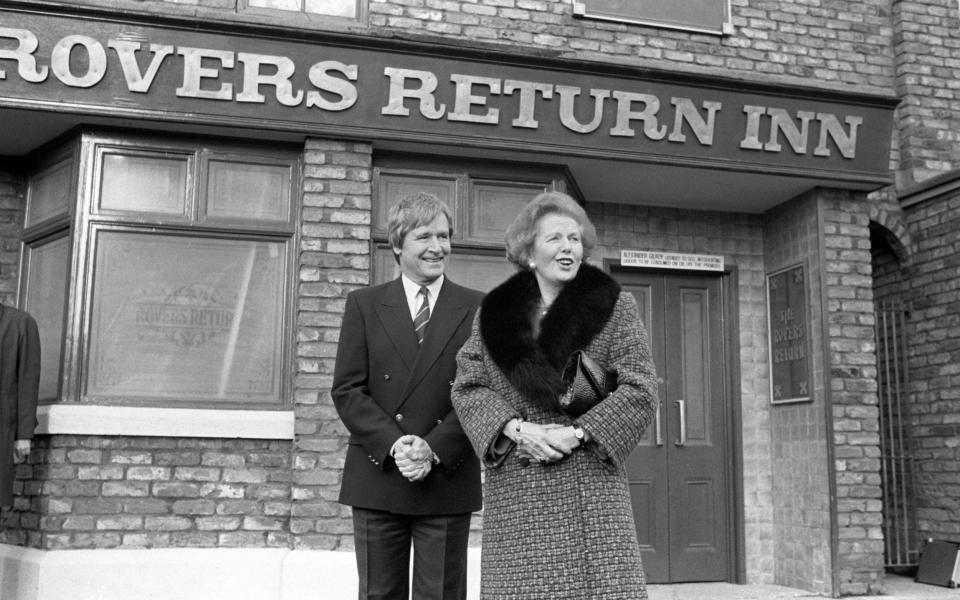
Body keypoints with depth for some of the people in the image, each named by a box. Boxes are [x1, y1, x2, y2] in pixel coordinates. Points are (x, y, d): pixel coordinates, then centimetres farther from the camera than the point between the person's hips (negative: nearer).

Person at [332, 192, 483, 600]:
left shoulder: (478, 309, 5)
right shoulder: (363, 304, 7)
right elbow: (347, 389, 1)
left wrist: (435, 448, -14)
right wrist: (393, 444, -13)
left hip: (448, 479, 0)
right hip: (377, 477, 1)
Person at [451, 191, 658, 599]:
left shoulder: (613, 306, 5)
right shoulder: (492, 313, 11)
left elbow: (639, 390, 0)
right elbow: (467, 387, 6)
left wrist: (577, 433, -11)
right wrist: (515, 427, -10)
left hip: (590, 485, -1)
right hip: (514, 497, 2)